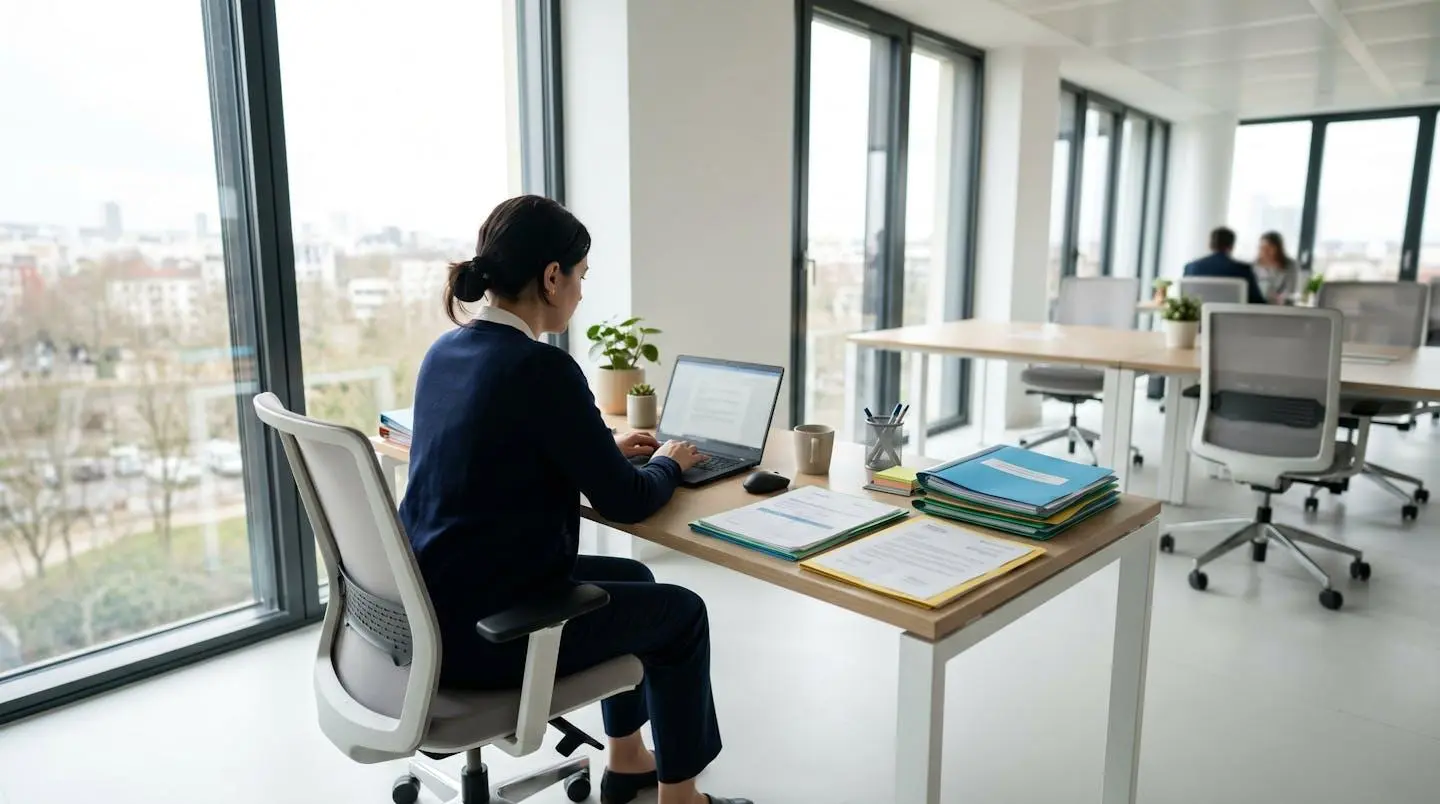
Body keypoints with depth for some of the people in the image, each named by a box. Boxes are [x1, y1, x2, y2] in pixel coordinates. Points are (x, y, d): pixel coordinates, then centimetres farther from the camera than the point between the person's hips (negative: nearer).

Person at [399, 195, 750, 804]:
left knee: (633, 578, 25)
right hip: (481, 629, -9)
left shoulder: (446, 351, 5)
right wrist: (669, 463, 7)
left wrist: (606, 445, 20)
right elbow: (625, 501, -14)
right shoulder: (542, 368, -22)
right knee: (681, 612, 11)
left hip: (431, 606, 9)